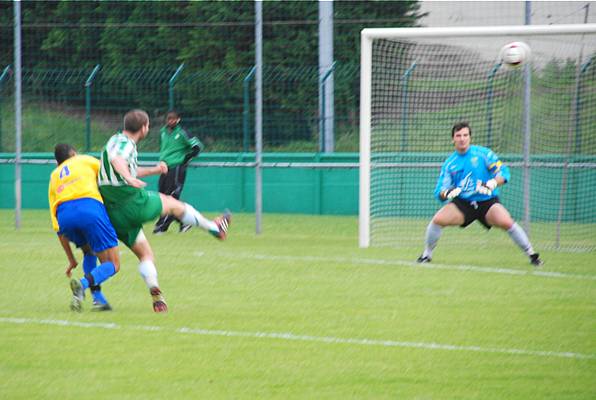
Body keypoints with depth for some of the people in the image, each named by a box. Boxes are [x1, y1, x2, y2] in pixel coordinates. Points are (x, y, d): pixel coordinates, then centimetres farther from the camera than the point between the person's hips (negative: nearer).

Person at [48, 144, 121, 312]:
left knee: (89, 251, 33)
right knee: (113, 265, 3)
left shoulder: (54, 177, 34)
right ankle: (83, 283, -27)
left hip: (63, 213, 4)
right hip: (89, 207, -4)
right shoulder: (85, 160, 29)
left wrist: (71, 259, 32)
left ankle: (98, 298, 15)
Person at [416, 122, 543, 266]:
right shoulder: (449, 163, 4)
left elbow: (503, 172, -7)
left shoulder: (482, 153, -3)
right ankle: (427, 254, 2)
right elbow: (439, 192, 2)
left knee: (506, 222, -28)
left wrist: (492, 184, -27)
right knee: (437, 220, -20)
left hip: (487, 201, -2)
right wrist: (447, 193, -23)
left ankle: (531, 254, -12)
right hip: (462, 203, 2)